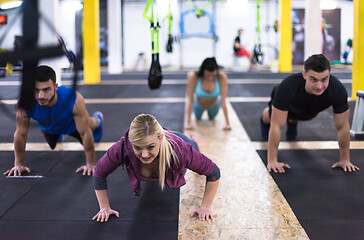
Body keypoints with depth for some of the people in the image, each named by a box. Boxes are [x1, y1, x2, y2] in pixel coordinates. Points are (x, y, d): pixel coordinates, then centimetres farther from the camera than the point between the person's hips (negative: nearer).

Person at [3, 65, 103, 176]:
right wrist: (18, 164, -18)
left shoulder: (74, 100, -48)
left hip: (72, 125, -1)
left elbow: (85, 133, -36)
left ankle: (97, 120, 62)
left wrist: (90, 164, -30)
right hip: (48, 127, 2)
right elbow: (20, 135, -26)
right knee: (53, 146, 31)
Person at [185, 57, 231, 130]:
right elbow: (190, 100, -33)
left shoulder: (222, 77, -36)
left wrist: (227, 123, -34)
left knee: (212, 117, 30)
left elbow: (223, 100, -34)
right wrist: (188, 123, -34)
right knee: (197, 117, 29)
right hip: (198, 104, 0)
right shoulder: (193, 77, -37)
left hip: (214, 105, 1)